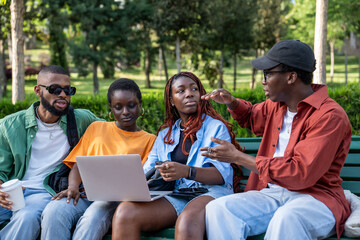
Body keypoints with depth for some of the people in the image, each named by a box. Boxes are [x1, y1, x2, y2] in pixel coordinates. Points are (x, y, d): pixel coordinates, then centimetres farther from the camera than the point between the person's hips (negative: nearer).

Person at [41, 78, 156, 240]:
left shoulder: (149, 140, 16)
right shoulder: (97, 128, 24)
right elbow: (78, 164, 16)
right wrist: (73, 187, -6)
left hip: (117, 199, -2)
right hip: (85, 193, 3)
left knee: (93, 216, -38)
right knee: (53, 211, -32)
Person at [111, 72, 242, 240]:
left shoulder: (216, 127, 11)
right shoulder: (165, 134, 26)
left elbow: (222, 173, -4)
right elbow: (148, 171, 17)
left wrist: (187, 171, -24)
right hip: (174, 197, 4)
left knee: (187, 222, -41)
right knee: (124, 212, -26)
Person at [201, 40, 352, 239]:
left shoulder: (330, 116, -13)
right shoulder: (276, 105, 14)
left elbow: (301, 174, -22)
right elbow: (252, 117, 40)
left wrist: (238, 157, -15)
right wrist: (231, 102, 15)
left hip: (315, 198, -6)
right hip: (271, 193, 7)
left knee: (286, 219, -42)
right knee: (217, 208, -22)